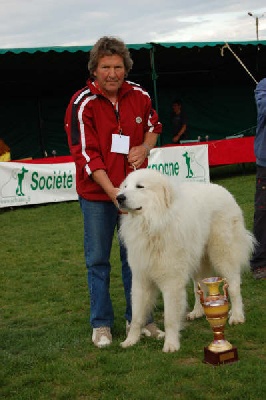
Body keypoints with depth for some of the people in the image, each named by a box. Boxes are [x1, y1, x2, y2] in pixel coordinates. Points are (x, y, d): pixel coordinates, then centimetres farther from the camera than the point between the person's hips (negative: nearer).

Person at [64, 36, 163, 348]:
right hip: (97, 194, -3)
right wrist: (112, 191, -26)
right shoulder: (82, 104, -14)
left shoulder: (139, 96, -1)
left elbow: (153, 125, 18)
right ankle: (101, 324, 21)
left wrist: (145, 146, -5)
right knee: (98, 259, 7)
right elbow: (86, 155, -18)